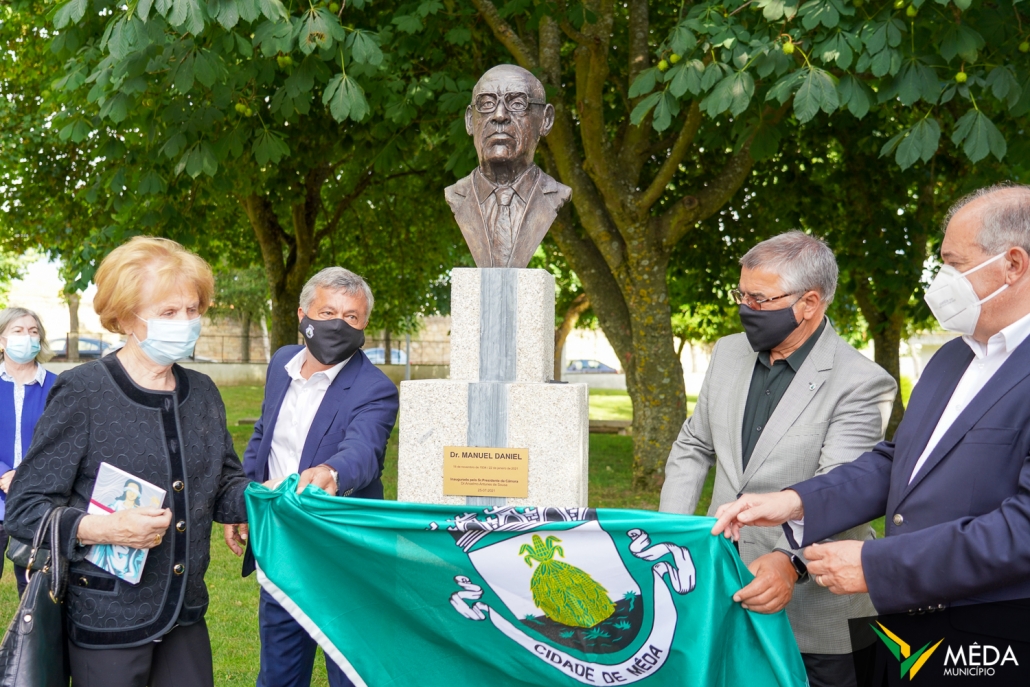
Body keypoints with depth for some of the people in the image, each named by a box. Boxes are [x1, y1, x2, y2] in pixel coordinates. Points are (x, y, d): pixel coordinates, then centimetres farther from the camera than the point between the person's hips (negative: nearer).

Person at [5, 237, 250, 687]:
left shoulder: (202, 394, 7)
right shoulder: (82, 392, -10)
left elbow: (223, 487, 14)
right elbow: (24, 509, -9)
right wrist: (102, 529, -26)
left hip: (185, 615, 5)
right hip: (107, 623, -5)